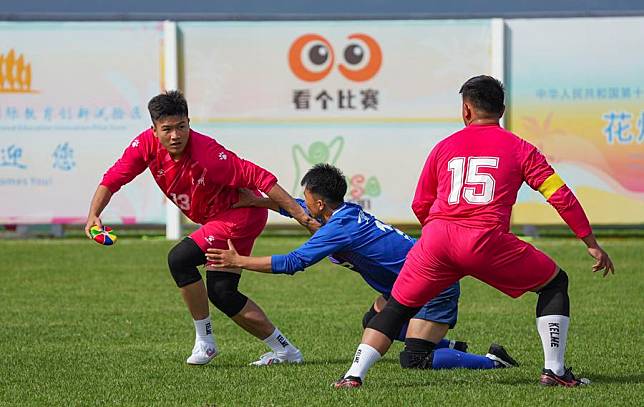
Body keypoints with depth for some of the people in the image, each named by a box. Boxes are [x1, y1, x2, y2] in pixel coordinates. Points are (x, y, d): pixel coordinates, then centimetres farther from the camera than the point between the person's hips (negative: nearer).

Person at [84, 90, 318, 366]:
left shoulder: (207, 154, -32)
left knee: (179, 259, -21)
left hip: (243, 214, -8)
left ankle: (204, 341, -7)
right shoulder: (146, 144, -14)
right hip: (217, 219, 8)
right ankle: (285, 350, 19)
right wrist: (94, 215, -24)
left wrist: (303, 217, -30)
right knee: (221, 294, 7)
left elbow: (259, 178, -30)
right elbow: (114, 178, -7)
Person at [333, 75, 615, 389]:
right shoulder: (518, 148, 13)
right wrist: (592, 244, 11)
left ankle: (354, 375, 5)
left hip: (436, 236, 3)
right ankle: (553, 371, 9)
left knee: (396, 307, 18)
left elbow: (420, 206, 25)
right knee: (555, 283, 16)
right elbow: (560, 195, 7)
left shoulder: (444, 147, 20)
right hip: (486, 240, -3)